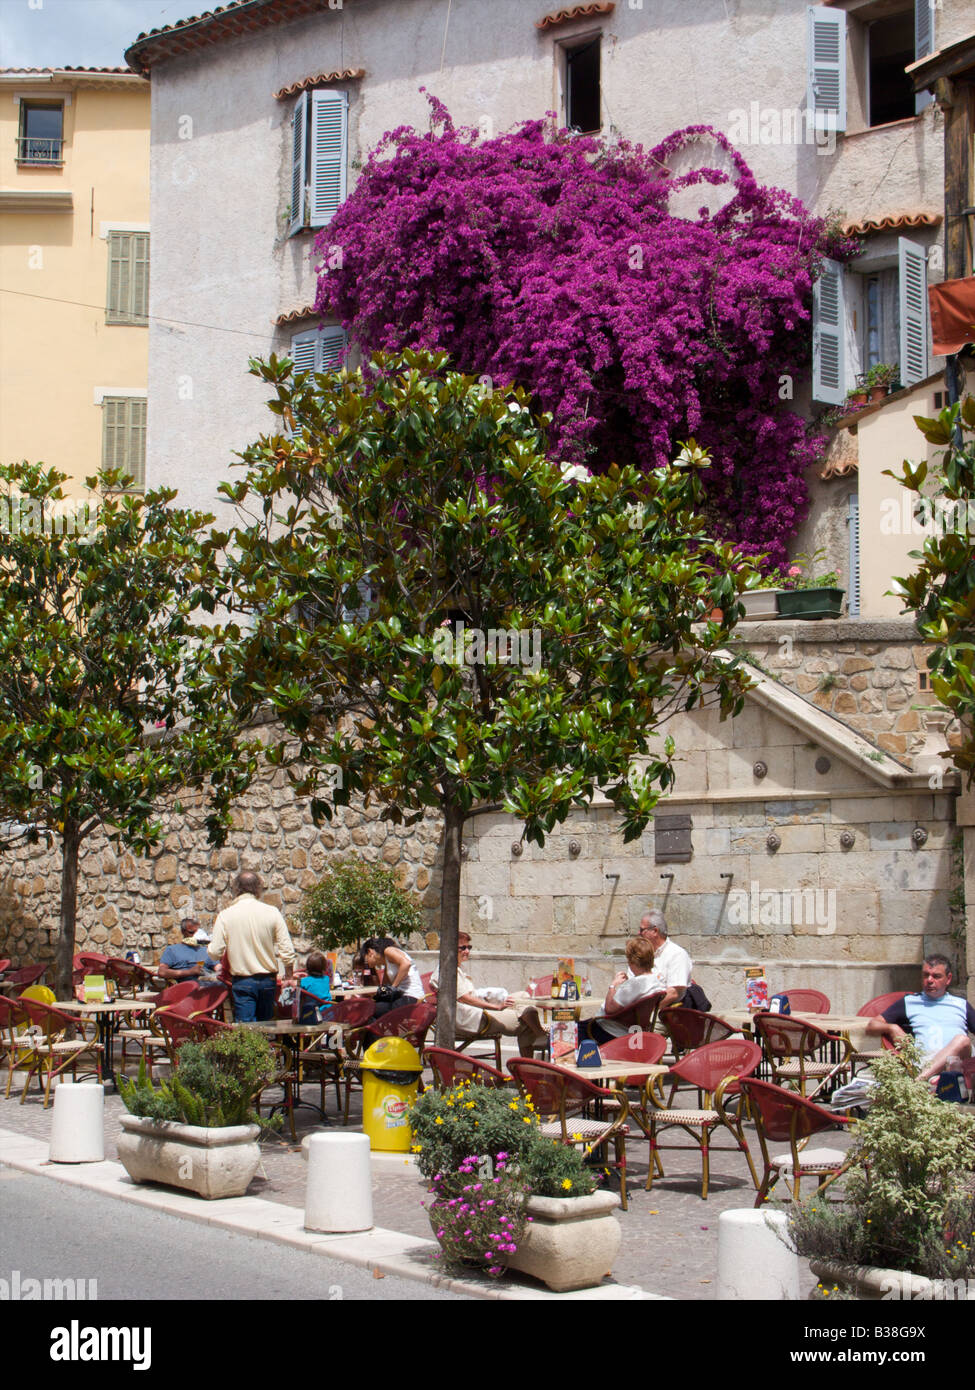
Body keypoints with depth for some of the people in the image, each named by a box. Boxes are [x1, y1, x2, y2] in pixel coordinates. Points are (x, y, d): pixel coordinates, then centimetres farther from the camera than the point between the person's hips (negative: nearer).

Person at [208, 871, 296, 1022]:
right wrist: (290, 977, 10)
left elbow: (215, 953, -8)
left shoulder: (225, 915, -7)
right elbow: (287, 950, -4)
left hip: (242, 981, -2)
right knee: (266, 1026, 16)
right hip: (268, 980, 2)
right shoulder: (272, 912, -4)